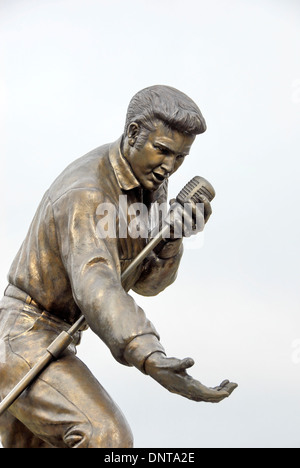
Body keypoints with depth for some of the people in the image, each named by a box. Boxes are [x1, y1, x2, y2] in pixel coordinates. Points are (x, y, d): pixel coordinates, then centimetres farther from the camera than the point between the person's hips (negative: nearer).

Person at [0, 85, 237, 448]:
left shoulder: (145, 181, 5)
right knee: (105, 439, -25)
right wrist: (151, 362, -59)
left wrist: (174, 233, -16)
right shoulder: (85, 196, -25)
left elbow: (145, 280, 6)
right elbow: (96, 289, -43)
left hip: (39, 339, 10)